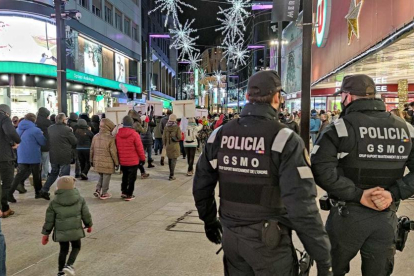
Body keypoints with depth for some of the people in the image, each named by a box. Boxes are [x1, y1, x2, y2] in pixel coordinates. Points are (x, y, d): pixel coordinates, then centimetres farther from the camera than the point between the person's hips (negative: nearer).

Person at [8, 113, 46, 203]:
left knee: (20, 174, 7)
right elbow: (43, 142, -9)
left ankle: (10, 193, -6)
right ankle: (38, 193, 19)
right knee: (36, 175, 9)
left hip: (21, 155, 6)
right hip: (33, 156, -6)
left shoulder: (19, 129, 9)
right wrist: (41, 135, 10)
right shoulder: (35, 130, -14)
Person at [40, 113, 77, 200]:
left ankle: (44, 190, 18)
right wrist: (71, 133, 7)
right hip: (64, 156, -6)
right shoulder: (67, 129, -15)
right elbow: (75, 142, -8)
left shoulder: (50, 128, 3)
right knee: (64, 175, 4)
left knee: (54, 173, 23)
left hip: (53, 156, 6)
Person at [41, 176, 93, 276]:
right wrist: (89, 225, 18)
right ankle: (69, 265, -3)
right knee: (76, 247, 18)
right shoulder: (80, 199, -5)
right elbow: (86, 214, 2)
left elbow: (49, 220, 0)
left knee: (63, 250, 18)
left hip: (61, 231, 1)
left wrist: (46, 233, 10)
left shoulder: (54, 202, -4)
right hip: (75, 230, -1)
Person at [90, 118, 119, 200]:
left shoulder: (95, 137, 2)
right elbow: (113, 152, -13)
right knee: (106, 178, 8)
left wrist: (91, 160, 20)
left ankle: (97, 190, 17)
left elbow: (92, 149, 9)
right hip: (107, 163, -6)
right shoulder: (111, 138, -16)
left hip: (97, 162, 6)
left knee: (101, 176, 24)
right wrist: (116, 162, -3)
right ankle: (104, 193, 16)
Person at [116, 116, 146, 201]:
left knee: (124, 177, 21)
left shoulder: (118, 134, -1)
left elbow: (116, 147, 7)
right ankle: (129, 195, 10)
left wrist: (118, 159, 18)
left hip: (122, 161, 5)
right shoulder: (134, 134, -16)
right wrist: (142, 158, 0)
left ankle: (124, 192, 27)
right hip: (133, 161, -5)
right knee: (131, 178, 6)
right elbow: (139, 148, -13)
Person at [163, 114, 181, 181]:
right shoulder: (177, 127, -12)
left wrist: (164, 144, 14)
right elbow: (179, 137, -15)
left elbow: (163, 137, 2)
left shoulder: (166, 127, -2)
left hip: (168, 146, 4)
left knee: (169, 159, 17)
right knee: (174, 160, 1)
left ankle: (171, 173, 30)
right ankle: (171, 176, -2)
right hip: (175, 146, -4)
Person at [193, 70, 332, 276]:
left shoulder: (220, 135, -2)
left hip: (230, 236, 5)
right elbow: (301, 204, -22)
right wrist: (323, 258, -13)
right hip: (269, 241, -4)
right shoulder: (284, 139, -17)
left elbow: (201, 186, 5)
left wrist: (209, 220, 21)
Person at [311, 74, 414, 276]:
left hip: (348, 215, -4)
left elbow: (321, 169, -23)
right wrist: (394, 193, -10)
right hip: (387, 218, 4)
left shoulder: (341, 128, -12)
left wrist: (357, 195, -18)